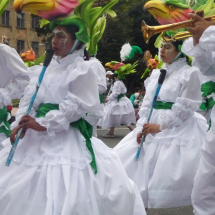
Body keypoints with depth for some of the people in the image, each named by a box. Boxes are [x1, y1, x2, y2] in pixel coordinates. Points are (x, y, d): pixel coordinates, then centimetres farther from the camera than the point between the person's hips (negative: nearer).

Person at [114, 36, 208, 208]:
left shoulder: (190, 73, -5)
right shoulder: (157, 74, 15)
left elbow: (185, 109, -12)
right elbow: (147, 103, 11)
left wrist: (160, 126, -15)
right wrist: (141, 127, -4)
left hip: (178, 130, -7)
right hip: (151, 129, 8)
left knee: (166, 178, -14)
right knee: (125, 161, 6)